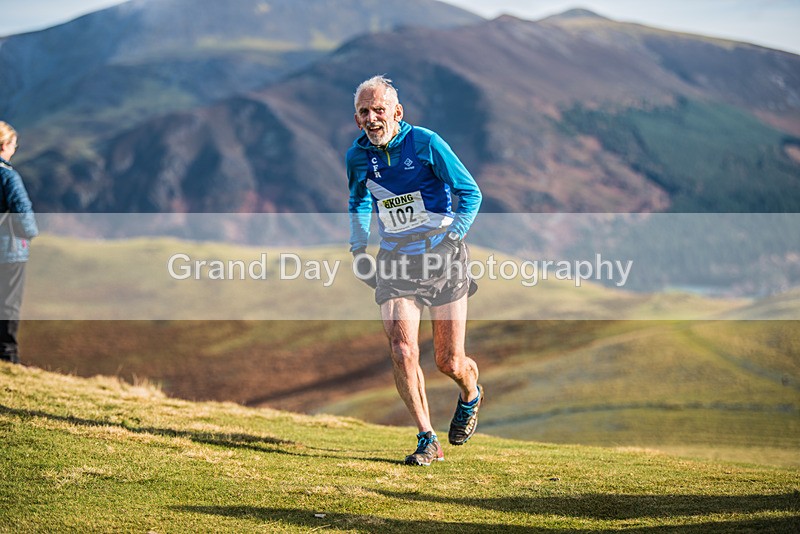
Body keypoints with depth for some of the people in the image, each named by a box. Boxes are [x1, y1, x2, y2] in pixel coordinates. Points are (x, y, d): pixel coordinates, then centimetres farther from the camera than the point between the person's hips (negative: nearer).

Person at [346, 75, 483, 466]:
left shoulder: (425, 143, -12)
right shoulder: (358, 156, 2)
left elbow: (470, 193, -4)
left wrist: (451, 240, -11)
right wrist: (358, 248, 12)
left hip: (442, 259, -3)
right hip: (394, 263, 3)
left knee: (450, 363, 1)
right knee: (402, 350, -17)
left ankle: (470, 396, 38)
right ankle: (427, 441, -7)